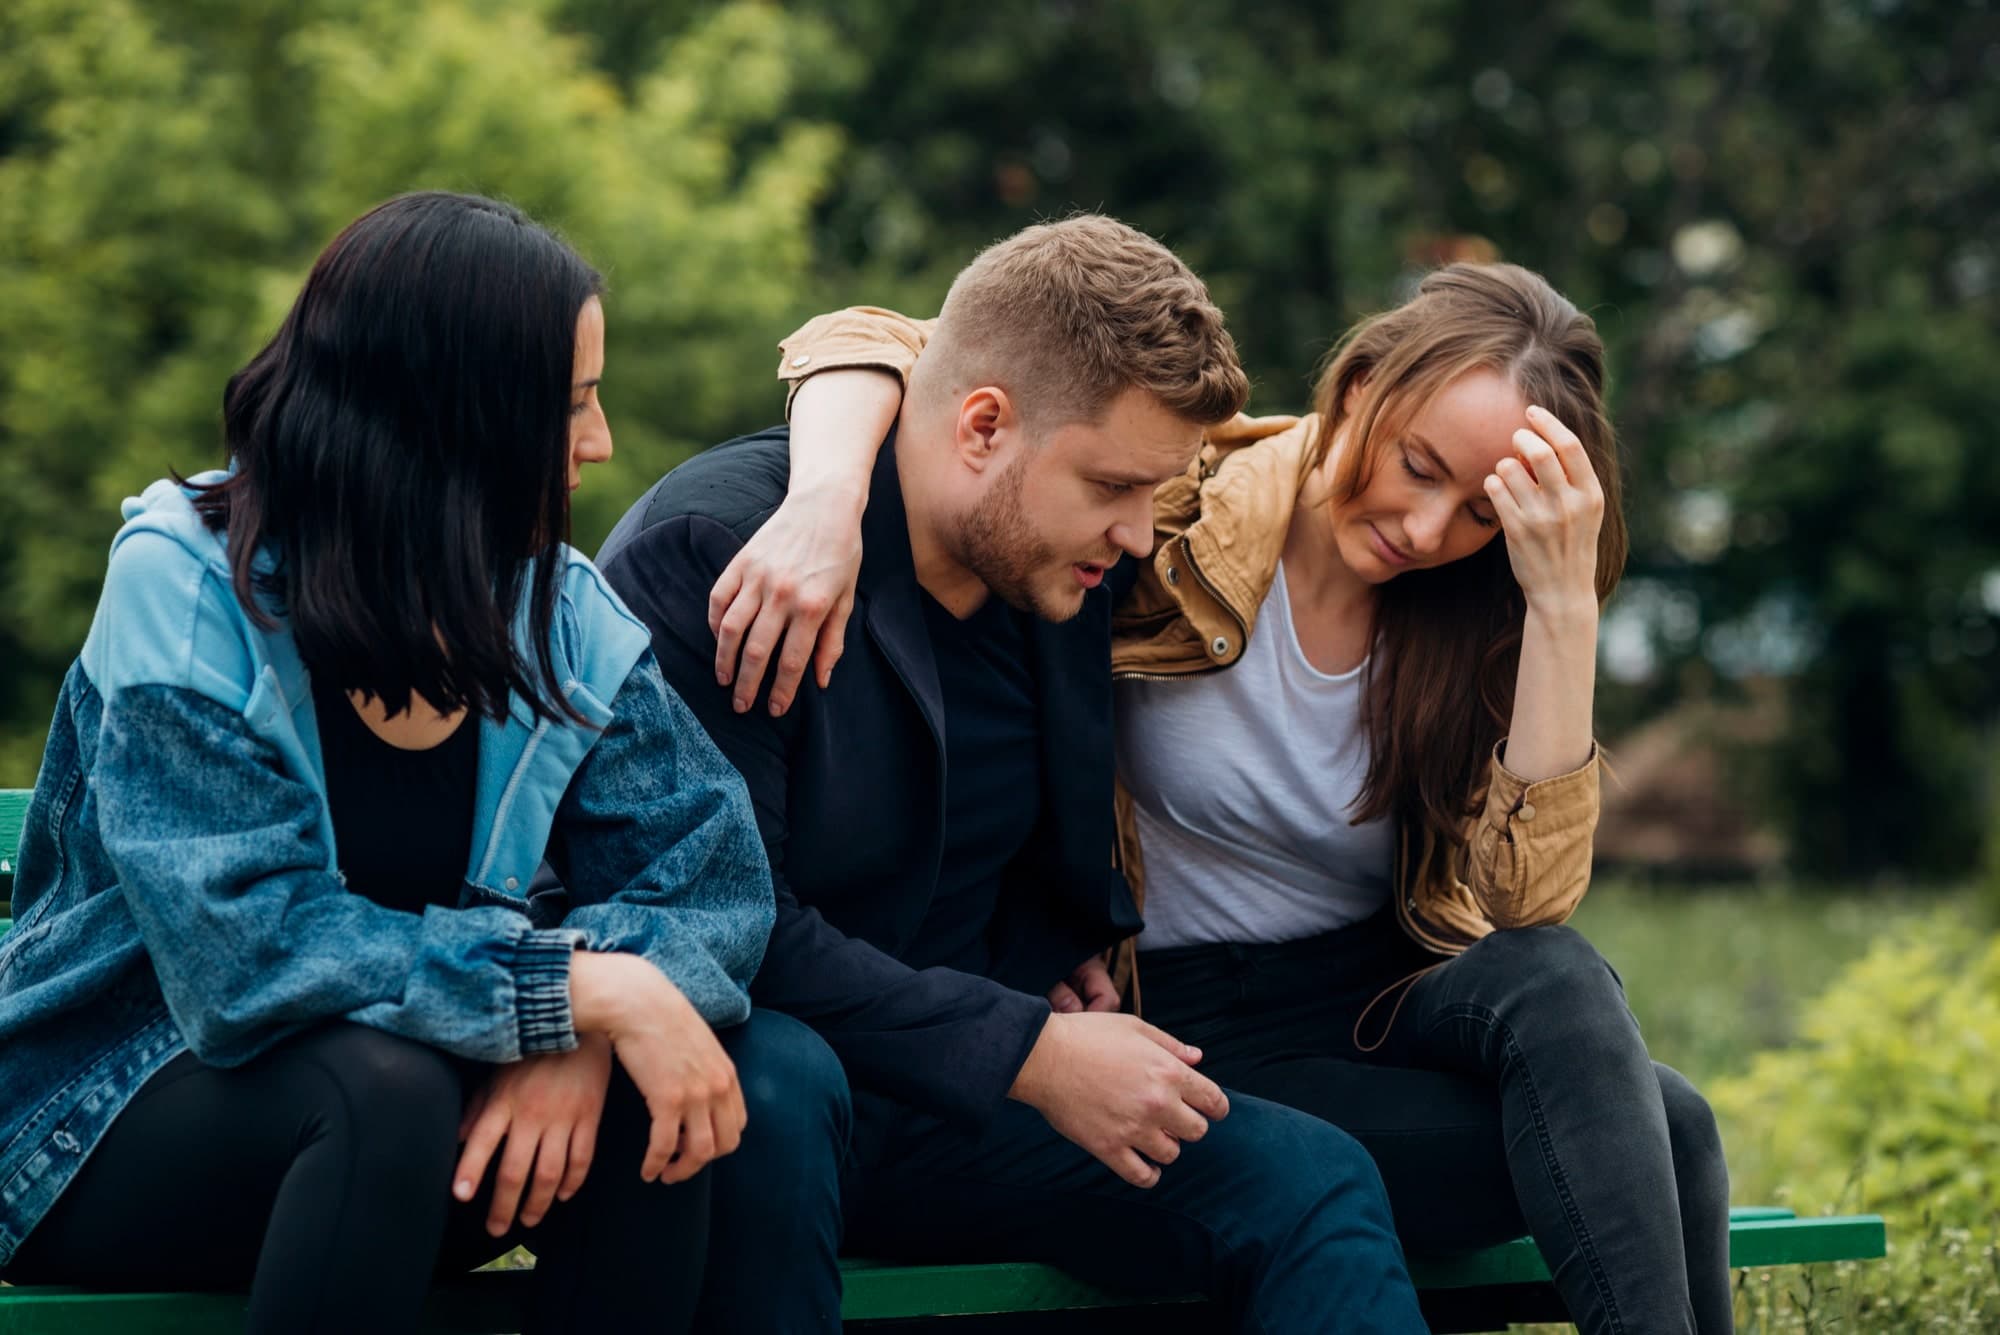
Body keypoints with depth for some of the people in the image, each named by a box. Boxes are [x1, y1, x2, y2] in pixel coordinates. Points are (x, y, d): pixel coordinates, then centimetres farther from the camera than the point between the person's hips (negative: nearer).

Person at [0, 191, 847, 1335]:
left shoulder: (559, 610, -2)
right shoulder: (185, 589, -19)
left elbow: (717, 872, -9)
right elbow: (250, 952, -30)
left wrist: (585, 1037, -30)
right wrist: (583, 990, -34)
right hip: (110, 1130, -5)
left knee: (777, 1075, -19)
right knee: (390, 1082, -37)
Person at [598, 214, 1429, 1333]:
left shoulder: (1066, 577, 7)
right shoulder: (710, 549, -16)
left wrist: (1065, 990, 1)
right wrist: (1030, 1053, -20)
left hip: (934, 1114, 6)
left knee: (1312, 1180, -13)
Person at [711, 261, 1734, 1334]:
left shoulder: (1479, 618, -1)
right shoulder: (1190, 506, -11)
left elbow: (1529, 898, -17)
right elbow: (875, 347, -15)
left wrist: (1566, 604, -24)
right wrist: (824, 505, -37)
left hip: (1391, 996, 4)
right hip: (1204, 1026, -4)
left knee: (1556, 981, -33)